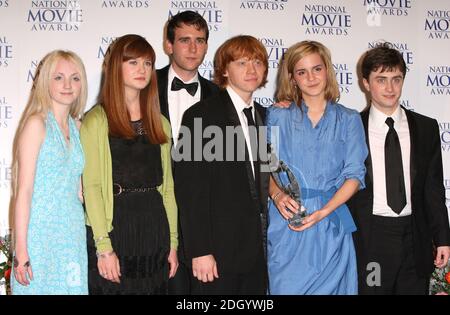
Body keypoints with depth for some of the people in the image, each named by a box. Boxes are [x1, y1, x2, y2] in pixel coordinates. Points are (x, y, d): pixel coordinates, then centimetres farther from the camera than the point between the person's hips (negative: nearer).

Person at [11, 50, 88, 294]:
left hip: (73, 232, 6)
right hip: (40, 231, -6)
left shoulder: (76, 126, 10)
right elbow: (24, 191, -12)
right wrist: (21, 250, -15)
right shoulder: (37, 123, -8)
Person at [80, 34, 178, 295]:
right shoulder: (97, 121, -3)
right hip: (114, 228, -4)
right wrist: (103, 247, -15)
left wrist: (172, 242, 8)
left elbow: (167, 184, 12)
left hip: (155, 227, 4)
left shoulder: (159, 123, 13)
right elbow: (91, 187, -8)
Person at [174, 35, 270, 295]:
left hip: (257, 248, 6)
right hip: (218, 248, -6)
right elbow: (190, 190, -12)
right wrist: (199, 251, -15)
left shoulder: (264, 116, 12)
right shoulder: (201, 115, -7)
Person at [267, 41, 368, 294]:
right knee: (285, 288, 2)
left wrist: (323, 211, -13)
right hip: (285, 223, 0)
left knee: (329, 287, 5)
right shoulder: (277, 116, 8)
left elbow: (354, 175, 0)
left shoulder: (349, 120, 6)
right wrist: (277, 195, -15)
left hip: (331, 225, 0)